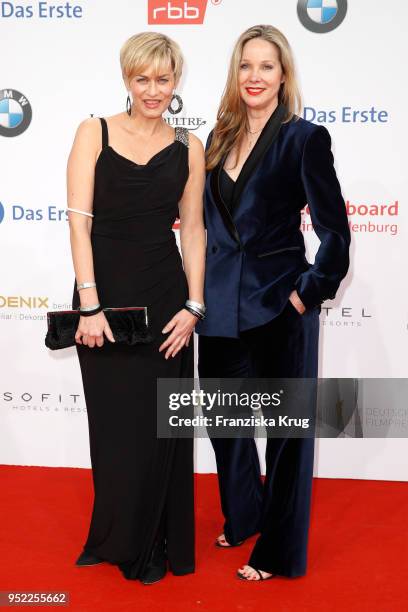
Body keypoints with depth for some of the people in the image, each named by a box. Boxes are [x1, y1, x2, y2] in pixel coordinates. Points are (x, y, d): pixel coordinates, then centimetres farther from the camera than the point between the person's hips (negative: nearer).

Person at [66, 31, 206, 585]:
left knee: (161, 423, 7)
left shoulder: (188, 147, 7)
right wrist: (89, 302, -15)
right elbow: (80, 220, -7)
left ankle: (156, 544, 28)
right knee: (115, 422, 7)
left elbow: (192, 228, 6)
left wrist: (194, 304, -4)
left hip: (165, 296, 2)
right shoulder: (94, 133, 0)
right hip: (104, 293, -1)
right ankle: (117, 538, 29)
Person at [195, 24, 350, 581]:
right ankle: (244, 515, 42)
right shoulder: (221, 138, 9)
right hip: (223, 304, 6)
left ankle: (280, 550, 23)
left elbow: (335, 231, -11)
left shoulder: (305, 138, -8)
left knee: (287, 425, 7)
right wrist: (203, 288, 11)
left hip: (279, 304, -6)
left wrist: (311, 292, -13)